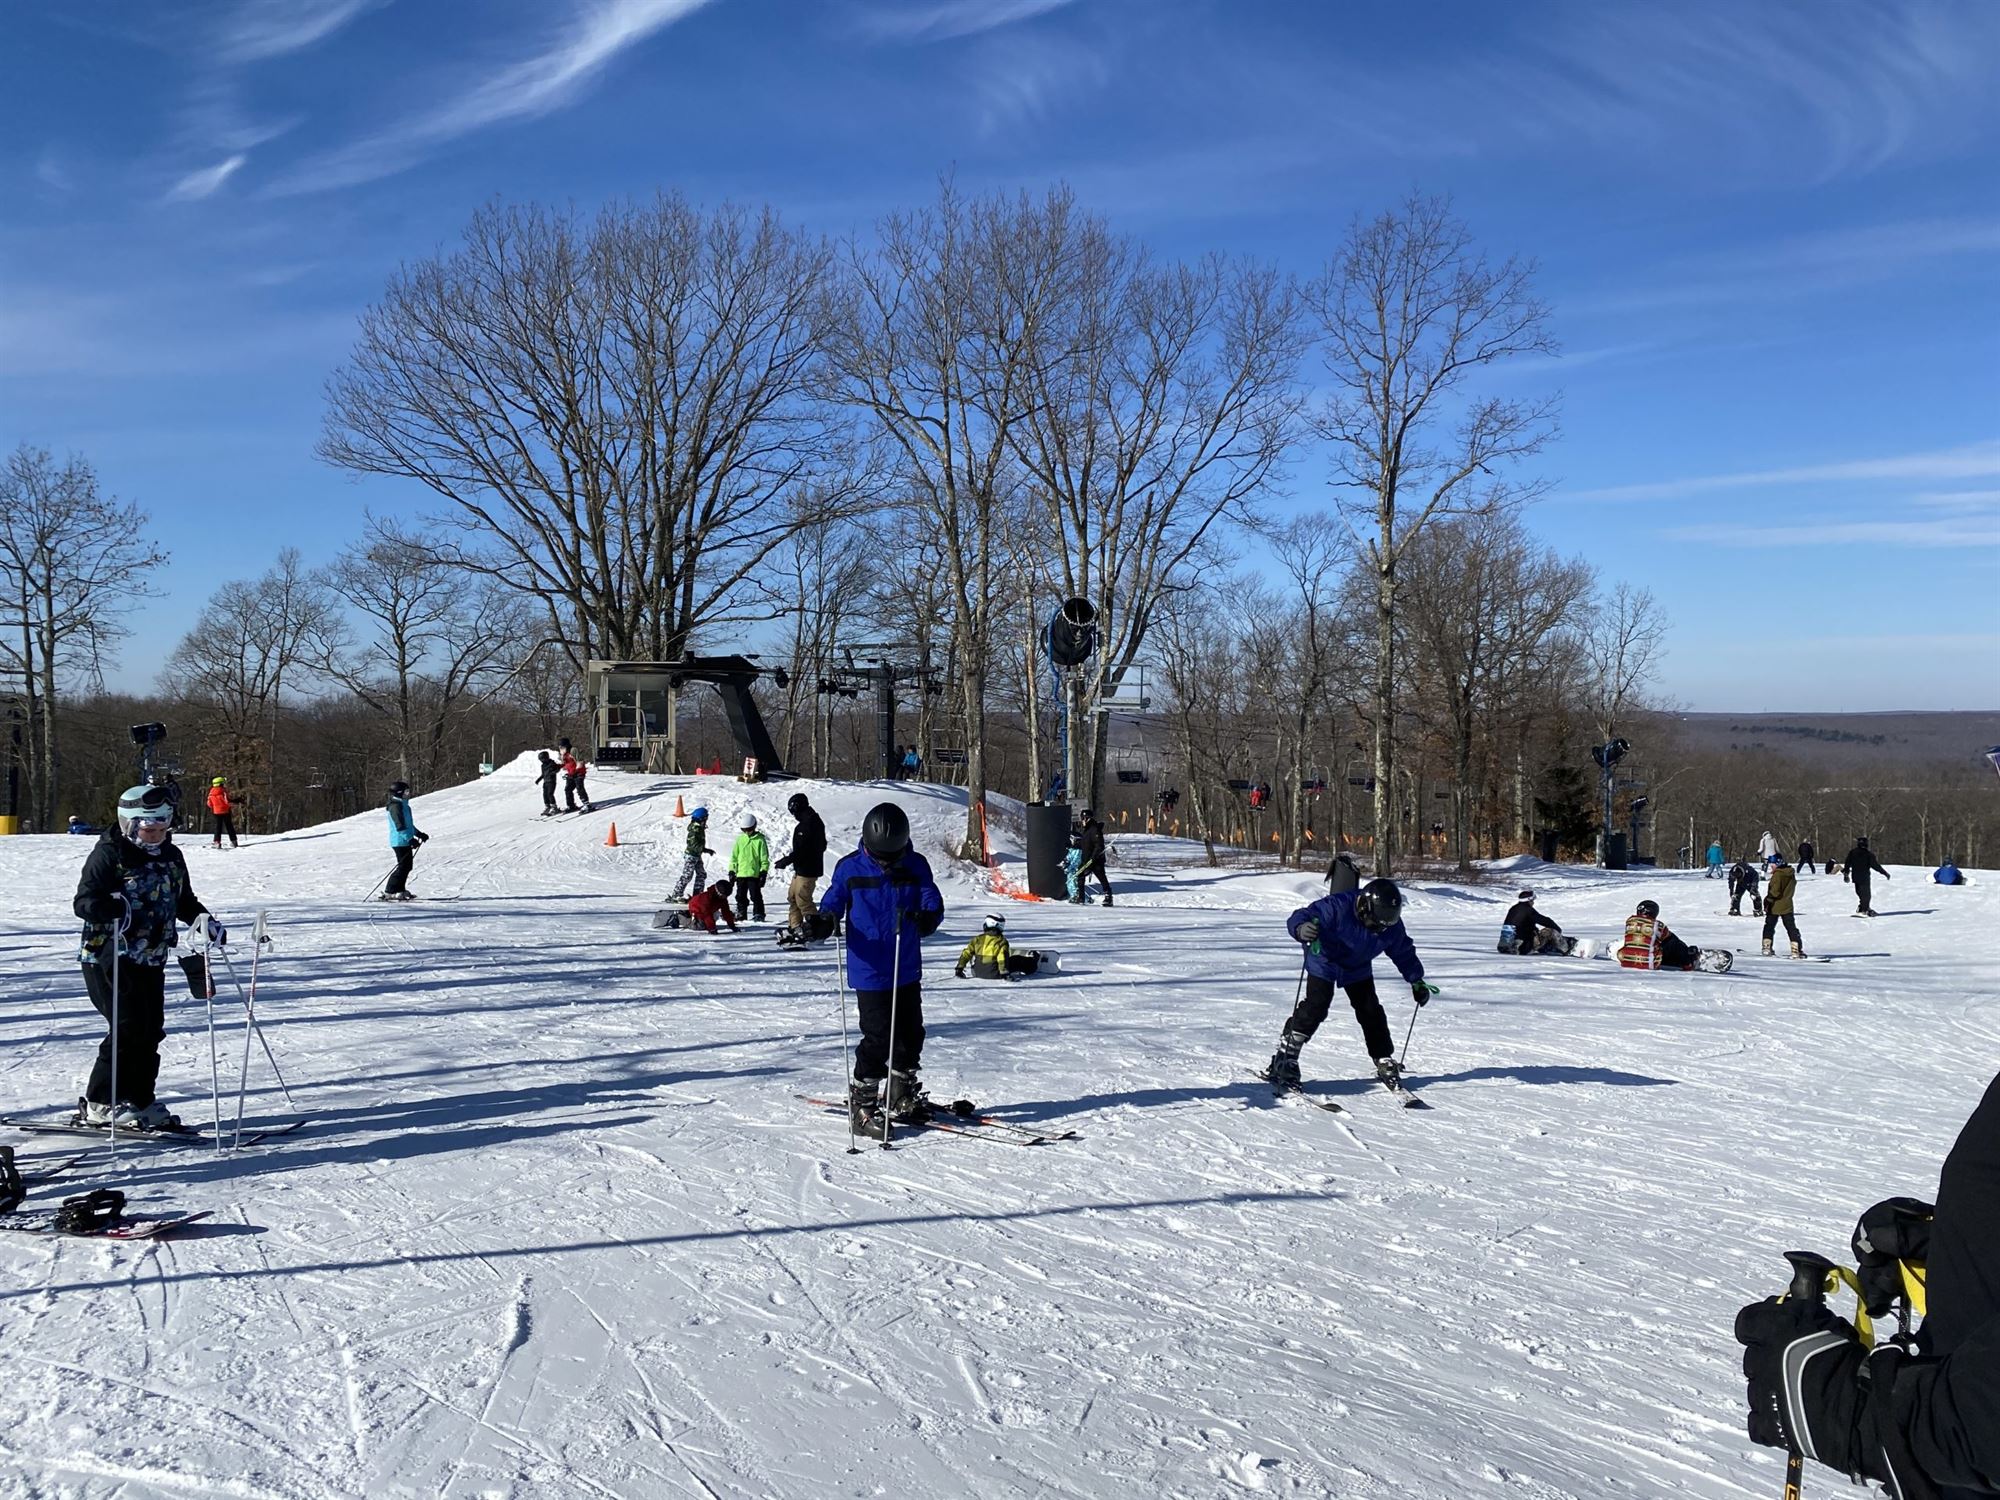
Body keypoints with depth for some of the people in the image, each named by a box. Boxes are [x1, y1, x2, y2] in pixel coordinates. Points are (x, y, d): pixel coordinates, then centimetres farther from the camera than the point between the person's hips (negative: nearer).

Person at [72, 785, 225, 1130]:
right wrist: (112, 907, -36)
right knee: (129, 1027, -12)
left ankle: (141, 1101, 17)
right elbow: (83, 900, -16)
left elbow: (184, 900, 22)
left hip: (151, 960, 7)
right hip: (108, 957, -7)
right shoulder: (108, 855, -9)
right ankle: (99, 1104, -1)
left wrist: (204, 919, 4)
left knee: (151, 1031, 7)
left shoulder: (171, 857, 12)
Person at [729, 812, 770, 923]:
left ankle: (759, 914, 6)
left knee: (755, 895, -2)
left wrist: (763, 872, -7)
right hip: (741, 873, 4)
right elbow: (734, 856, 11)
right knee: (740, 896, 11)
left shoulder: (760, 840, -2)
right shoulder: (740, 840, 8)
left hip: (754, 873, -4)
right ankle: (741, 913, 21)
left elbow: (764, 858, -2)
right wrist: (732, 871, 7)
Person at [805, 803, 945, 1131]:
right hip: (870, 971, -4)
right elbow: (833, 902, 2)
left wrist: (928, 916, -25)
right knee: (878, 1036, -8)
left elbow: (932, 900, -2)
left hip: (907, 969, 4)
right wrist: (823, 922, -20)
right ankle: (861, 1102, 6)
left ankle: (902, 1098, 30)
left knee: (911, 1033, 12)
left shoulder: (916, 866, 1)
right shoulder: (850, 868, -4)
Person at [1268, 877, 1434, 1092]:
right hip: (1325, 963, -5)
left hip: (1358, 970, 5)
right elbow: (1301, 916, -37)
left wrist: (1416, 981, 3)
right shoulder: (1338, 907, -35)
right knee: (1314, 1008, -17)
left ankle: (1384, 1062, 21)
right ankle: (1284, 1061, -11)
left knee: (1371, 1011, 2)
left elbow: (1404, 953, 1)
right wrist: (1301, 929, -60)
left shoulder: (1392, 926, -18)